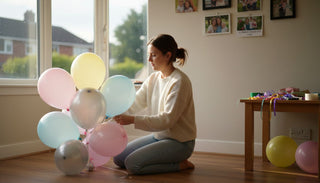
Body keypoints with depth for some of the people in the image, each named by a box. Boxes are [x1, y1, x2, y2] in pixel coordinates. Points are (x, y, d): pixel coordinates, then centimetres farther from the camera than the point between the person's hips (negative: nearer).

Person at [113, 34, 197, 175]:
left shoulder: (179, 81, -20)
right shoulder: (153, 78, 5)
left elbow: (167, 120, -26)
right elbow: (134, 104, 4)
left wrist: (133, 120, -31)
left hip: (179, 141, -8)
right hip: (158, 136, 9)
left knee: (132, 164, -20)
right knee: (118, 158, 6)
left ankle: (180, 164, -4)